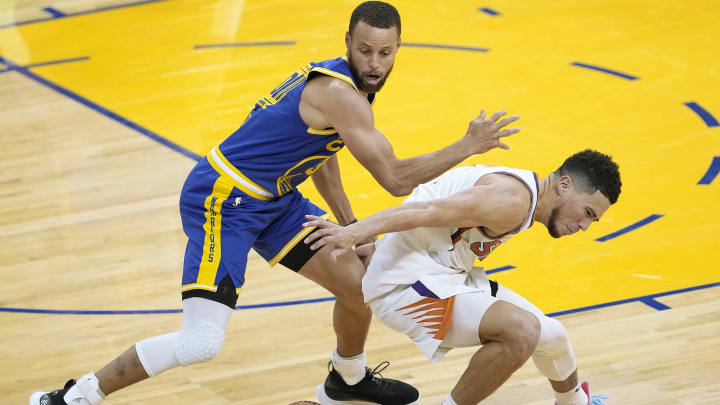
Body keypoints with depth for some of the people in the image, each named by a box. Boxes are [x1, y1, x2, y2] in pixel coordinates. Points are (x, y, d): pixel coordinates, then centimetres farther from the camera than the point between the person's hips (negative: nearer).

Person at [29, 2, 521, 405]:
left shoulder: (339, 81, 6)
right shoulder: (340, 95, -24)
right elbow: (396, 178, -22)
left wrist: (350, 227, 18)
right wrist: (468, 147, -14)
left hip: (272, 201, 10)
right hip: (224, 202, -10)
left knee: (361, 285, 11)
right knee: (202, 342, -20)